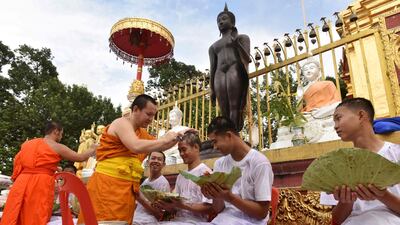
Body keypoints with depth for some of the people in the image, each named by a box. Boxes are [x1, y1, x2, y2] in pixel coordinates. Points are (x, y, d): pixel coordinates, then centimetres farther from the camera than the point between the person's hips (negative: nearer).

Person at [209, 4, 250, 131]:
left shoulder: (242, 37, 21)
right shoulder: (213, 46, 31)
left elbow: (247, 58, 7)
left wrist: (237, 43, -11)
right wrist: (212, 89, 11)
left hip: (235, 71, -3)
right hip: (219, 76, 3)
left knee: (235, 107, -21)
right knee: (224, 112, -11)